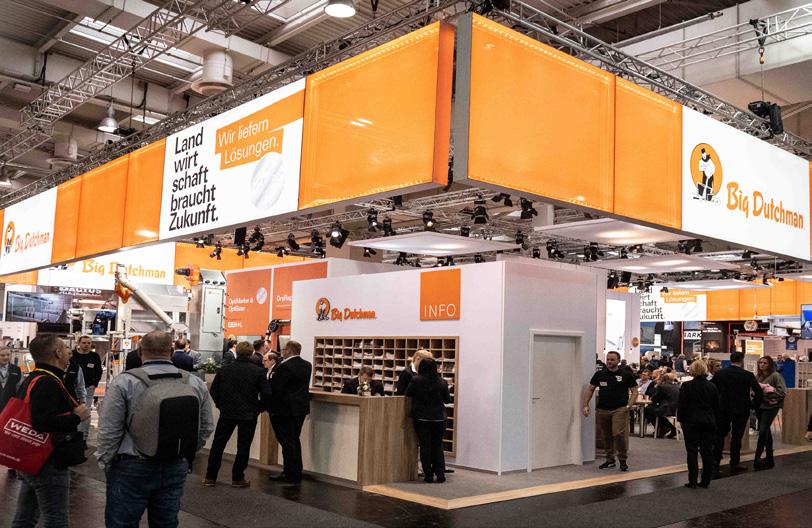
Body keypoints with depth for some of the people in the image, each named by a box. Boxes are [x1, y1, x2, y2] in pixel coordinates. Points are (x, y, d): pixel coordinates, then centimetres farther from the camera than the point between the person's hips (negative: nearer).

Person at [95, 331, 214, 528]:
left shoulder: (124, 383, -14)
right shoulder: (196, 384, -3)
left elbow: (109, 432, -13)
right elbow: (206, 428, 5)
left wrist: (105, 463, 2)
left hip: (131, 469, -3)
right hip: (176, 469, 4)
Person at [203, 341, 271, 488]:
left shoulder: (224, 369, -1)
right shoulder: (258, 371, -7)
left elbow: (213, 392, 0)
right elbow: (266, 394, -11)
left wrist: (221, 406, 14)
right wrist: (257, 409, 4)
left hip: (227, 413, 2)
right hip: (249, 415, -1)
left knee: (218, 444, 13)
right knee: (243, 447, 8)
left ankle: (210, 477, 15)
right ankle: (238, 478, 11)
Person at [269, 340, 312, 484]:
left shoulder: (284, 367, -18)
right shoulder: (307, 365, 7)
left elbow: (275, 388, -20)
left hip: (285, 410, -8)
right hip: (301, 408, 8)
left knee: (287, 442, -1)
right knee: (295, 440, 17)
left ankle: (290, 475, 2)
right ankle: (297, 473, 22)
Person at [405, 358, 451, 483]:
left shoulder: (416, 380, -10)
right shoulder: (442, 382, -5)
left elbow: (407, 394, 4)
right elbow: (448, 400, 6)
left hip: (421, 418, -2)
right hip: (439, 418, 2)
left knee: (425, 446, 6)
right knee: (438, 446, 12)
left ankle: (428, 475, 6)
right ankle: (440, 474, 7)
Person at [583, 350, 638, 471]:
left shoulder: (626, 375, 1)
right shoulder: (599, 374, 8)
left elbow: (634, 391, 4)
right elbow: (590, 389, 13)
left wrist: (629, 405, -10)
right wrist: (586, 405, 3)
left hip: (620, 410, -4)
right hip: (602, 410, 4)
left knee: (619, 434, -15)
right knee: (606, 436, 11)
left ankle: (623, 460, 2)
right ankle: (610, 460, 25)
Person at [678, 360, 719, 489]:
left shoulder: (686, 386, -9)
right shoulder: (712, 386, 3)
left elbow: (681, 405, -6)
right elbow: (716, 406, 10)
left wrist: (681, 420, 5)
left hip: (692, 422, -4)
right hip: (709, 422, 4)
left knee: (692, 451, 1)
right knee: (707, 451, 8)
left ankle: (693, 481, 0)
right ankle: (706, 481, 11)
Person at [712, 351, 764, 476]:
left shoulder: (720, 373, -3)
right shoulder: (748, 375, -9)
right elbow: (759, 392, -11)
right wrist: (754, 405, 3)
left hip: (723, 410, 2)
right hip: (741, 410, -1)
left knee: (719, 435, 11)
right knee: (736, 436, 8)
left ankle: (716, 462, 7)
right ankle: (734, 464, 12)